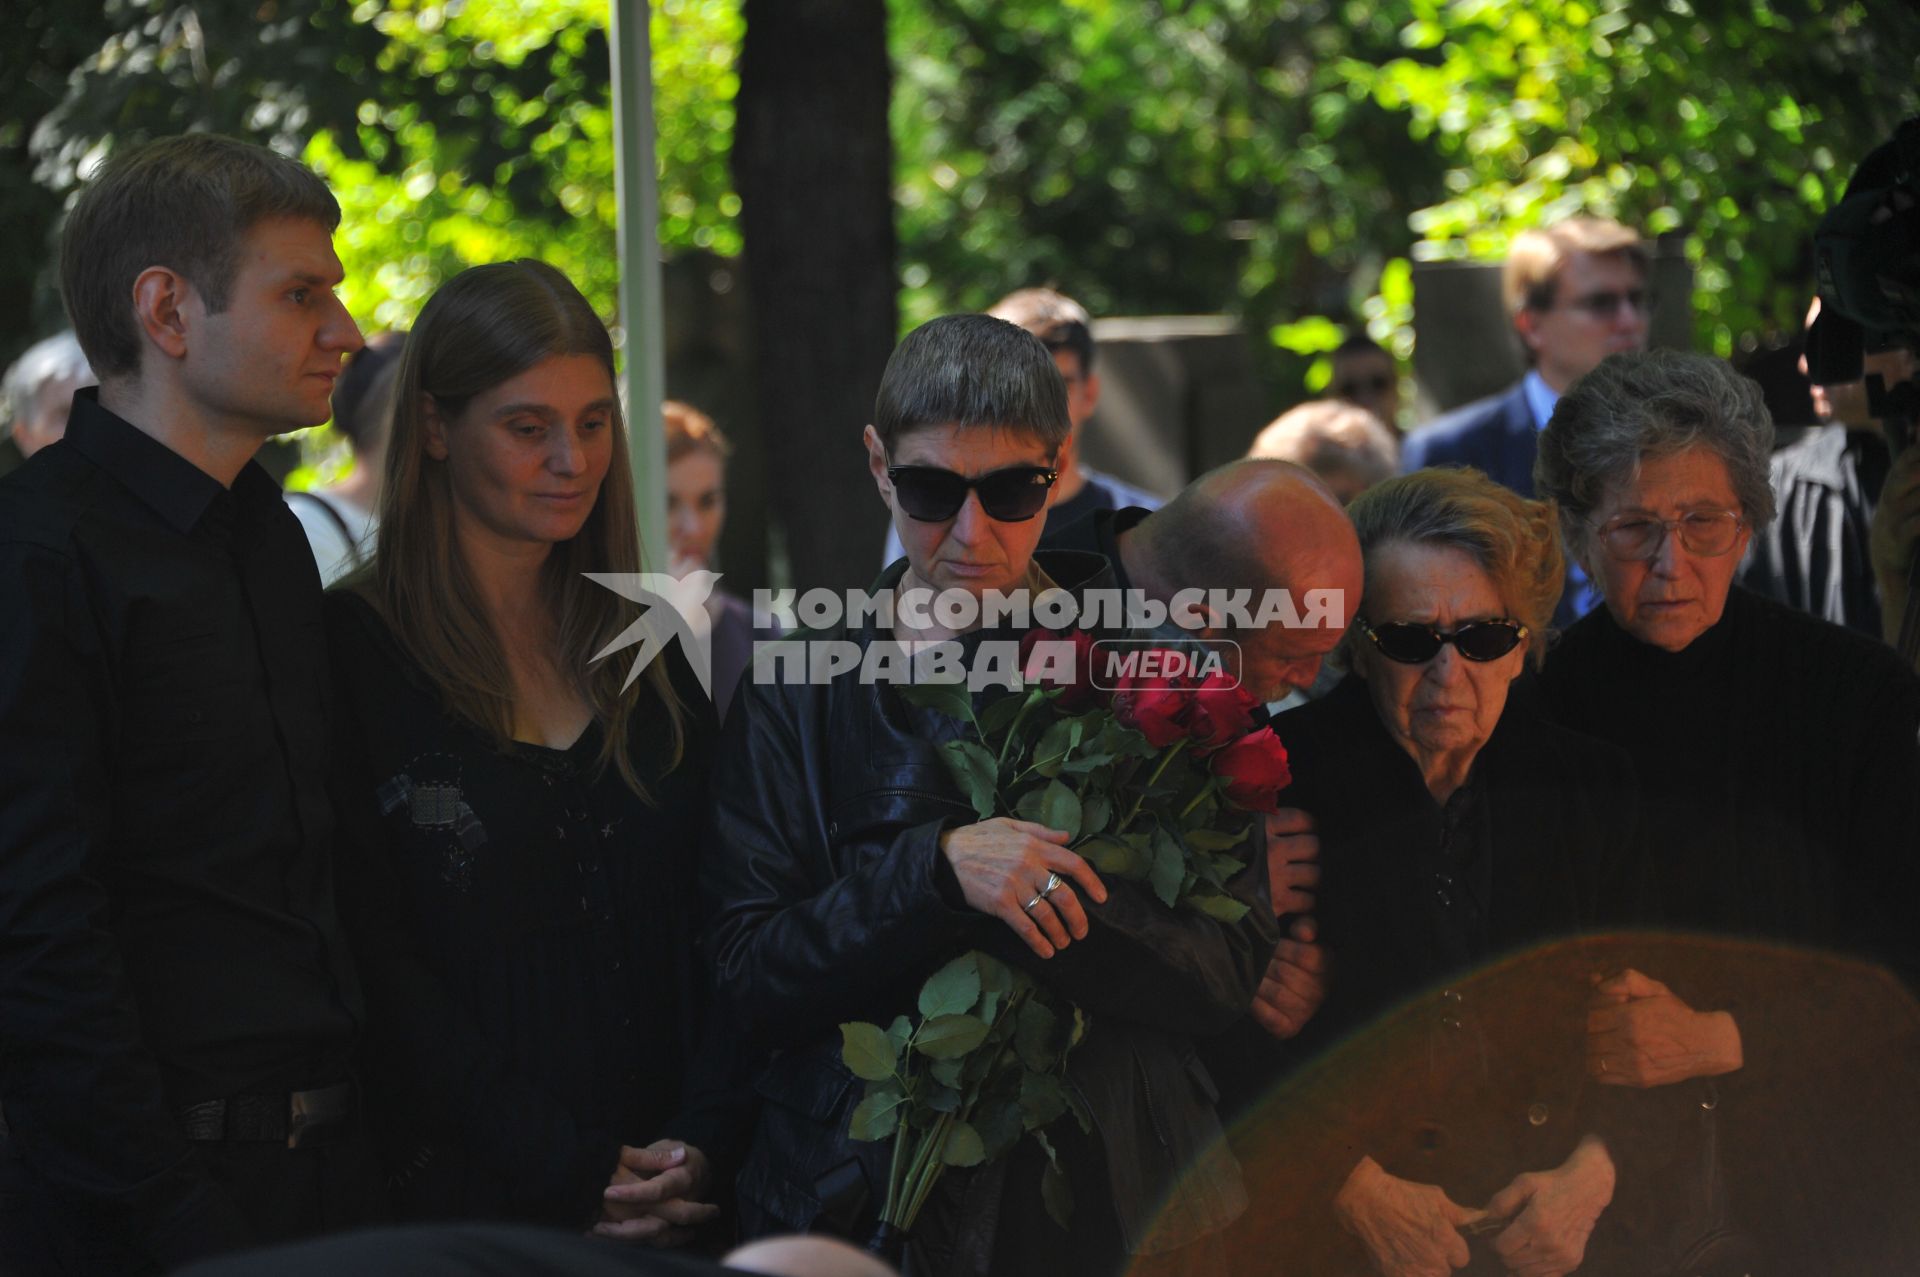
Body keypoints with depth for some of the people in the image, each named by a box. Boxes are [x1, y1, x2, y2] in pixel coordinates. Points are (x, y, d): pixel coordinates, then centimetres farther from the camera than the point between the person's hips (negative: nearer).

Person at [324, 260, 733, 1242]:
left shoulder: (641, 644, 12)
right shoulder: (351, 648, -6)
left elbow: (706, 924, 10)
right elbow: (377, 959, -11)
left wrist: (700, 1141, -6)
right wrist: (563, 1170, -15)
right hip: (458, 1195, -5)